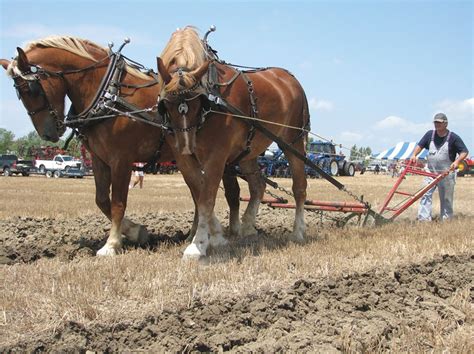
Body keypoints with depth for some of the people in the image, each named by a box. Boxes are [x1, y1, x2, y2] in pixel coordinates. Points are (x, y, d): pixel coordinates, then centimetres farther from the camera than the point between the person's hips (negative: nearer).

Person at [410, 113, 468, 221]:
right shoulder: (430, 134, 4)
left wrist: (457, 161, -24)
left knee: (446, 199, 7)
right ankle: (424, 219, -13)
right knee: (425, 194, -10)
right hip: (431, 172, 3)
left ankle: (446, 219, 18)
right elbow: (420, 145, 12)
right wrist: (414, 154, -7)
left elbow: (464, 151, -7)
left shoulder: (453, 137, -7)